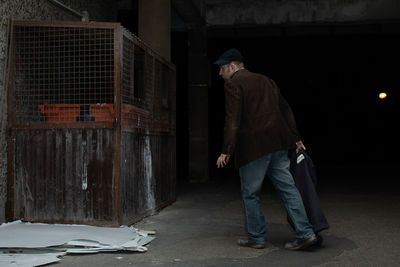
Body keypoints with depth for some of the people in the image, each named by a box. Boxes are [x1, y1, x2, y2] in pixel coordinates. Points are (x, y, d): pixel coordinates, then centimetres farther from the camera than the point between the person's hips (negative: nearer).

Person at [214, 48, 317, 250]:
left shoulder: (233, 84, -3)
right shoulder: (266, 81, 21)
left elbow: (233, 119, -13)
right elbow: (285, 110, 21)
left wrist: (227, 151, -14)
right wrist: (295, 138, 24)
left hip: (253, 146, -7)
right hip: (278, 143, 7)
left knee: (250, 194, 6)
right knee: (287, 188, 7)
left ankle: (256, 238, 14)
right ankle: (305, 233, 3)